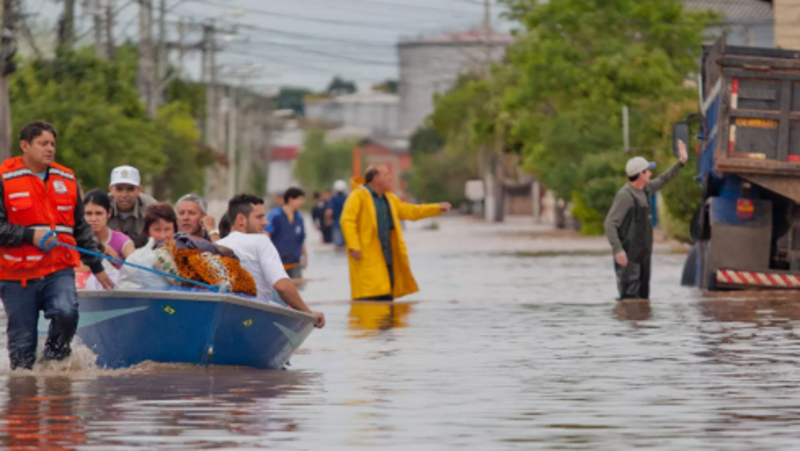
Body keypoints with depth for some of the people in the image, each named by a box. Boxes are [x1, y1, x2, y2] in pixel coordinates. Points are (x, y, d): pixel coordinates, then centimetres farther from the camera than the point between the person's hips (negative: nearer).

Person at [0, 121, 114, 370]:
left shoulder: (66, 179, 14)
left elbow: (81, 228, 23)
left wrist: (96, 266, 22)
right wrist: (30, 235, -18)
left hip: (59, 271, 2)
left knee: (66, 313, -26)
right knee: (22, 343, -1)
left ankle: (53, 361, -1)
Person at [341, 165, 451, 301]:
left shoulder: (388, 198, 18)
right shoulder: (358, 197, -6)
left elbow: (410, 211, 24)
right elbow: (347, 221, -16)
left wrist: (437, 208, 20)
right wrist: (353, 247, -25)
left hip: (385, 256, 8)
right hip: (366, 257, -8)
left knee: (386, 296, 9)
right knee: (367, 294, -14)